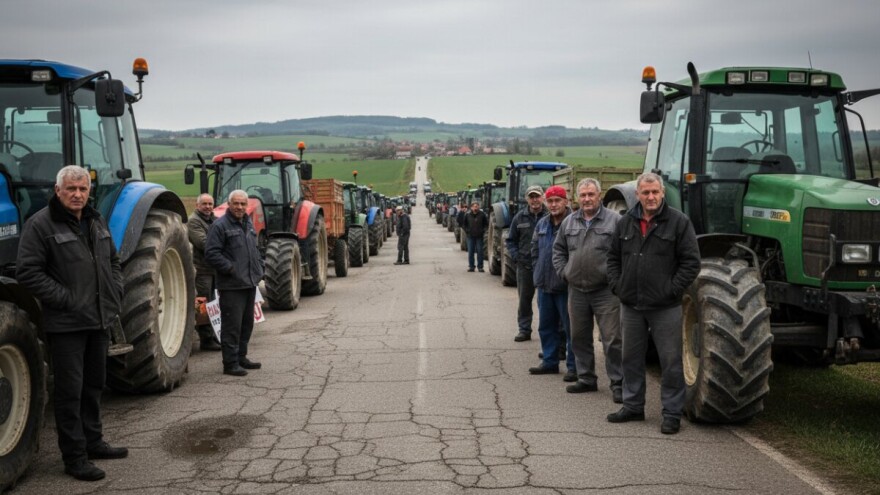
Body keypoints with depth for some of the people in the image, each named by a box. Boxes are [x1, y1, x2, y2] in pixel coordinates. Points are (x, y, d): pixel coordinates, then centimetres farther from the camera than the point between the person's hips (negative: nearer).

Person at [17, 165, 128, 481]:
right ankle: (74, 456, 8)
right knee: (70, 389, -1)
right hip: (66, 324, -7)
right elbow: (28, 272, -15)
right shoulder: (40, 225, -10)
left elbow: (113, 261, 22)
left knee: (94, 384, 17)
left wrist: (115, 295, 8)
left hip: (100, 320, 7)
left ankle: (93, 441, 30)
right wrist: (65, 299, -19)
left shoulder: (96, 222, 12)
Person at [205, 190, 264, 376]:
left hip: (250, 283, 8)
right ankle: (230, 363, 1)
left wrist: (259, 267, 13)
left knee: (247, 323, 15)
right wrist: (230, 268, -19)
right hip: (232, 285, -8)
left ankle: (241, 357, 27)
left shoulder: (248, 224, 17)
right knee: (232, 325, -6)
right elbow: (211, 254, -16)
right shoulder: (220, 226, -10)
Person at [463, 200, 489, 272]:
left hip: (479, 236, -1)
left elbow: (486, 224, 9)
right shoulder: (467, 214, 0)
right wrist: (466, 230, 3)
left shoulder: (482, 214, -2)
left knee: (480, 251, 0)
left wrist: (483, 230, 0)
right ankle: (471, 266, 11)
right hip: (470, 236, 1)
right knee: (470, 251, 3)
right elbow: (463, 224, 11)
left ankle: (480, 267, 6)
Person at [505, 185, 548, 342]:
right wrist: (516, 256, 1)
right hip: (525, 265, 3)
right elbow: (510, 240, 13)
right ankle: (524, 329, 20)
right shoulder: (520, 217, 6)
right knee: (524, 298, 10)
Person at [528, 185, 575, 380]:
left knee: (570, 326, -1)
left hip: (565, 286, -8)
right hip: (544, 284, 8)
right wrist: (538, 271, 15)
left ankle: (573, 366, 6)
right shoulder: (542, 224, 11)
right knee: (546, 325, 16)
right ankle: (549, 361, 27)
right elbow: (535, 249, 22)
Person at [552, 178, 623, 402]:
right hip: (577, 291, 5)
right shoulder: (569, 222, 11)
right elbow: (559, 249, 20)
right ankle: (586, 379, 27)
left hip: (605, 291, -5)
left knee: (612, 339, -4)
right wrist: (563, 272, 9)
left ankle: (618, 383, 5)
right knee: (579, 338, 13)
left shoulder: (614, 220, -4)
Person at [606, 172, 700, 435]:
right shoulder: (626, 222, 8)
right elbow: (613, 258, 15)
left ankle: (672, 413, 13)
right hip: (631, 305, 5)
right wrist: (617, 286, 3)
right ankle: (633, 406, 28)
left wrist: (672, 290, -13)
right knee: (631, 358, 15)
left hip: (665, 307, -5)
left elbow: (691, 262, -8)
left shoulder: (679, 222, -6)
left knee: (670, 361, 2)